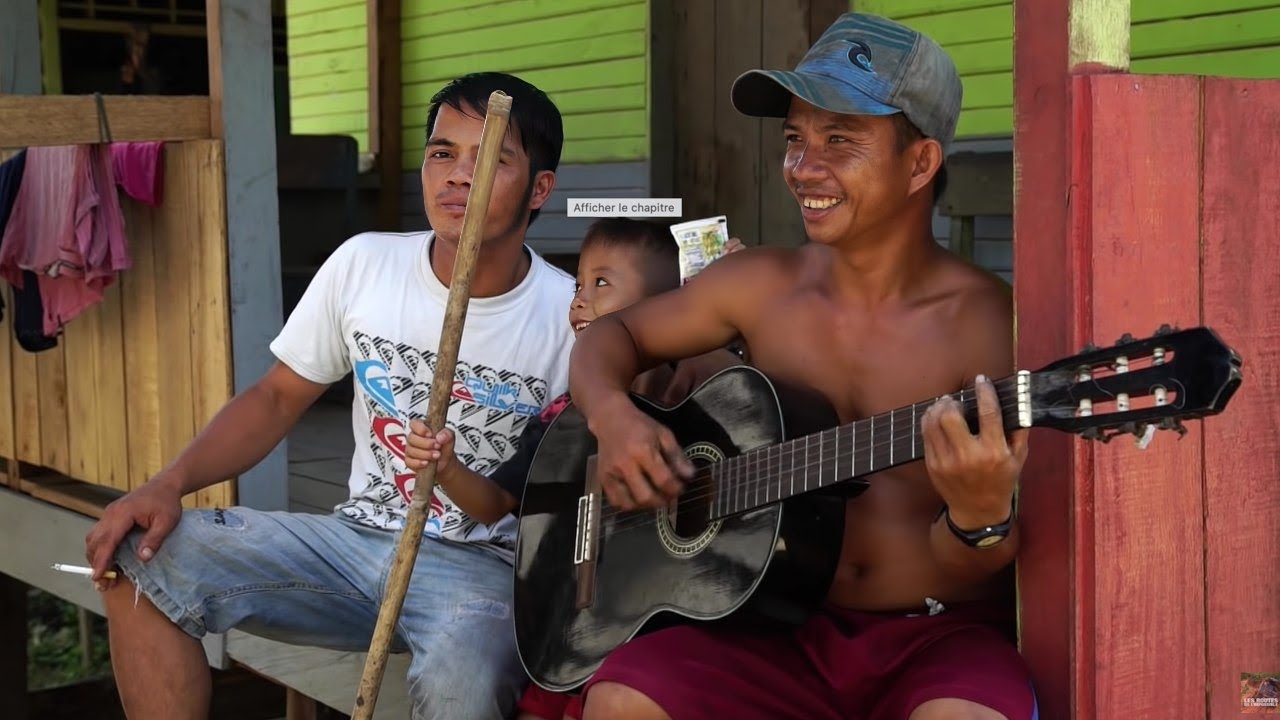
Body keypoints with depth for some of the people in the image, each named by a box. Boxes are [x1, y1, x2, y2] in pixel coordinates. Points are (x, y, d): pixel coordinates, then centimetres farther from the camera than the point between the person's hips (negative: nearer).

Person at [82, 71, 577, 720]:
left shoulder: (571, 318, -10)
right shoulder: (363, 265, 1)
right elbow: (278, 398, 9)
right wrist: (169, 484, -6)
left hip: (484, 567, -4)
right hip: (355, 538, 5)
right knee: (138, 561, -12)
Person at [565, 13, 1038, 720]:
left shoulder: (986, 321, -9)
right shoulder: (761, 285, 3)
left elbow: (968, 571, -9)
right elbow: (612, 334, 17)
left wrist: (981, 516, -32)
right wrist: (613, 415, -5)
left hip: (941, 635, -3)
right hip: (782, 629, 3)